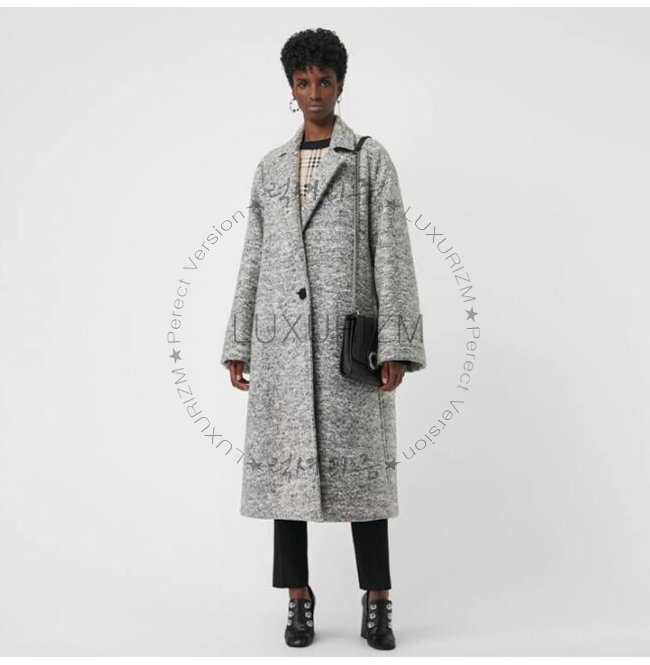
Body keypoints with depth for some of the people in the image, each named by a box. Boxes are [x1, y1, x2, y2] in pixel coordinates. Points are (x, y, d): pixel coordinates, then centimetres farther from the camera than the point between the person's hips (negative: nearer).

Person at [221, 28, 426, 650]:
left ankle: (377, 603, 11)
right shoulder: (270, 167, 15)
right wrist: (237, 343, 10)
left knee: (360, 465, 0)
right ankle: (299, 599, 17)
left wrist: (395, 345, -10)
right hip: (281, 338, 3)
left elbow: (392, 253, -2)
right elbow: (252, 260, 15)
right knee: (285, 462, 4)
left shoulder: (371, 159, 6)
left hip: (349, 336, -3)